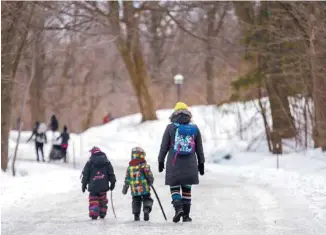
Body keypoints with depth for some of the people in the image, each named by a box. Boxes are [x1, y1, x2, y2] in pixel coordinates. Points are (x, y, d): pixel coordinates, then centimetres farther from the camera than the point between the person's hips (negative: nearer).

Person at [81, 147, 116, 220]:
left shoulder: (90, 162, -1)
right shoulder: (106, 162, 6)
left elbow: (85, 175, 1)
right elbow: (111, 173, 8)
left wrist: (84, 184, 8)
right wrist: (112, 183, 14)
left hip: (93, 186, -2)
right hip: (103, 186, 2)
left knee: (93, 200, 0)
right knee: (103, 200, 16)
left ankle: (94, 214, -13)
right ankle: (102, 214, 19)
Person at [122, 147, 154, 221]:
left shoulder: (130, 167, 5)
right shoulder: (145, 165, -5)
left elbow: (127, 179, 8)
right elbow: (150, 176, -4)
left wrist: (125, 189, 16)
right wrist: (151, 182, 16)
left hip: (134, 190, 3)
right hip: (145, 188, -3)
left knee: (136, 201, 14)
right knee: (147, 199, 7)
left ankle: (136, 215, 5)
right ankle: (146, 210, -18)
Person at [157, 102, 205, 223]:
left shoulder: (171, 127, -2)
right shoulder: (194, 128, 4)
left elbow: (164, 147, 1)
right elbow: (199, 148, 9)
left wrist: (161, 161, 10)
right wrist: (201, 163, 17)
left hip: (174, 163, -2)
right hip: (190, 164, 2)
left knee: (174, 187, 6)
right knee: (186, 188, 9)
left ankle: (179, 208, -17)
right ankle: (186, 215, 9)